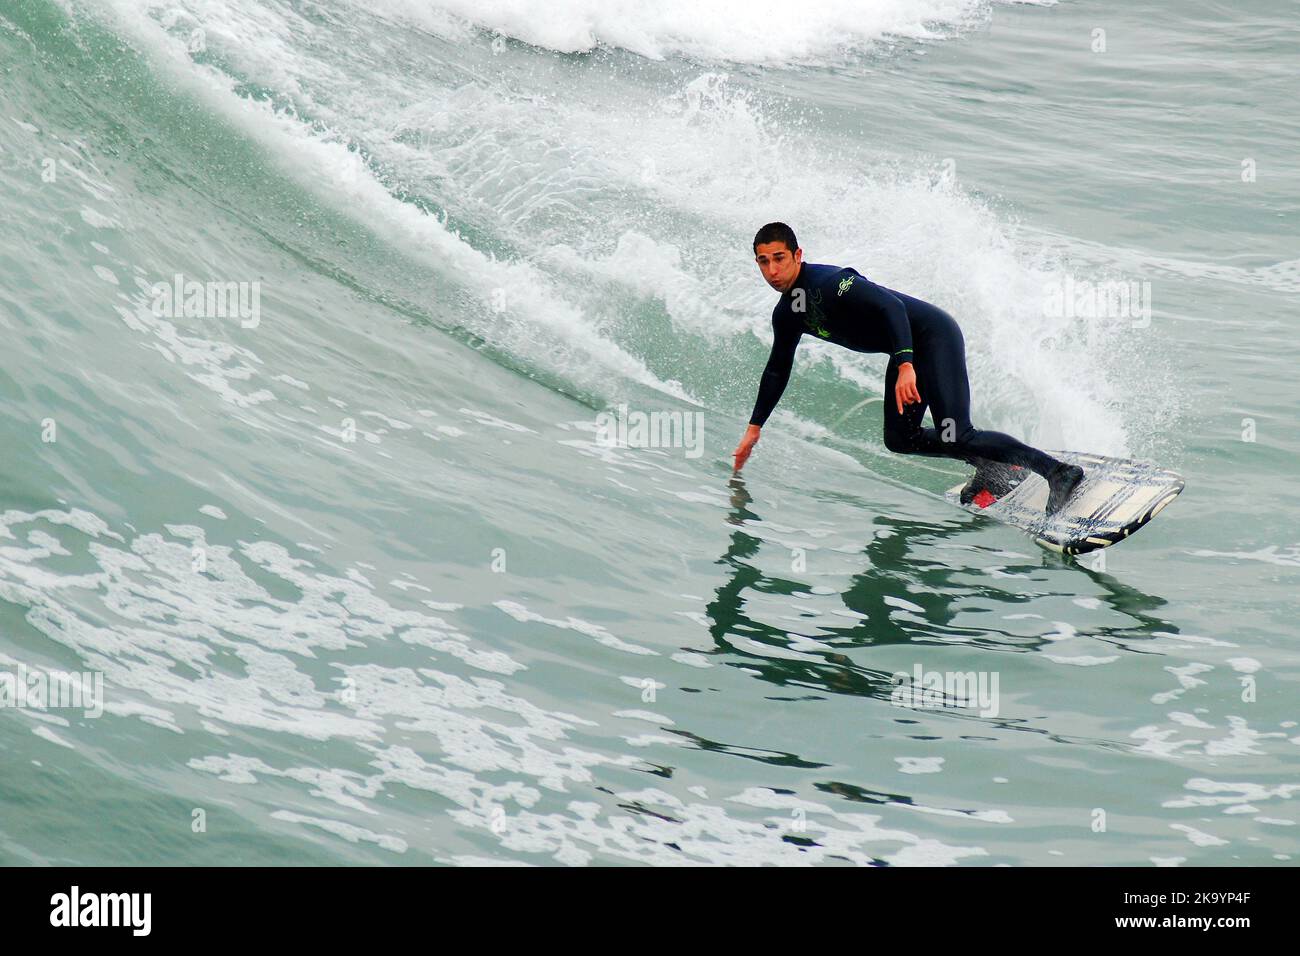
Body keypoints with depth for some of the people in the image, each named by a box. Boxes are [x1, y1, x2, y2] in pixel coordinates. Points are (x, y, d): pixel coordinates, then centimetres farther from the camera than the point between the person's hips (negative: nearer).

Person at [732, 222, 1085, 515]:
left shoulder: (828, 281, -22)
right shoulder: (787, 316, 5)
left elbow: (890, 305, -32)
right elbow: (777, 371, 21)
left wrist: (905, 367, -43)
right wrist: (754, 429, 24)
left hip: (933, 334, -9)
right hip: (906, 352, 9)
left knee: (956, 437, -18)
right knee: (899, 440, 1)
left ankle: (1058, 472, -14)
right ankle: (990, 466, 16)